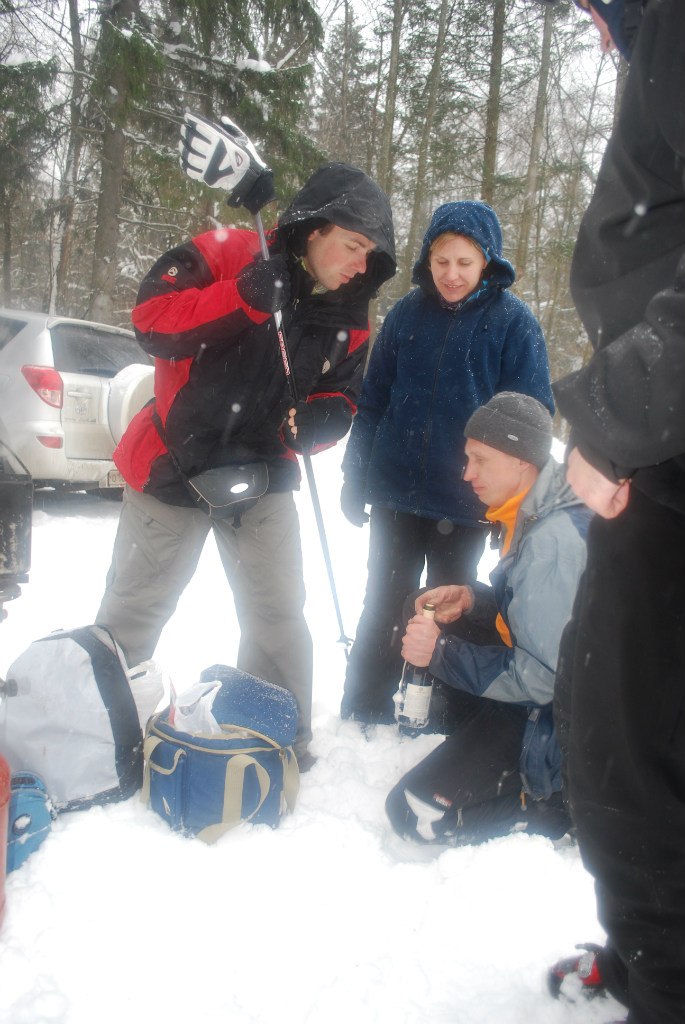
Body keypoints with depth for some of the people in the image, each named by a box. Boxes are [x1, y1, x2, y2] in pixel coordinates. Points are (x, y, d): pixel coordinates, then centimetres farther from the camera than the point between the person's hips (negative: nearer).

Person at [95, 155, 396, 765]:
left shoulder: (350, 317, 2)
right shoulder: (223, 255, -13)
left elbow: (341, 395, 6)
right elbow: (152, 319, -22)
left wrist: (319, 419, -17)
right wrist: (243, 297, -34)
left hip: (262, 476, 4)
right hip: (174, 464, -3)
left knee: (279, 616, 5)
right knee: (134, 609, 9)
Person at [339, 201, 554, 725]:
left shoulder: (514, 321, -6)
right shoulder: (408, 312, 1)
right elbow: (374, 399, 6)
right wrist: (356, 476, 4)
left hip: (468, 503, -2)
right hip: (395, 490, 2)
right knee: (384, 604, 11)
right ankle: (364, 714, 28)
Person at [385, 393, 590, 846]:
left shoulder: (553, 540, -28)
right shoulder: (538, 512, 2)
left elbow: (544, 678, -27)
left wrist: (442, 652, -23)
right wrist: (474, 600, 0)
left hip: (556, 716, -10)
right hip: (544, 677, 10)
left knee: (418, 813, -9)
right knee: (426, 626, 15)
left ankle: (555, 801, 1)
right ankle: (480, 752, 12)